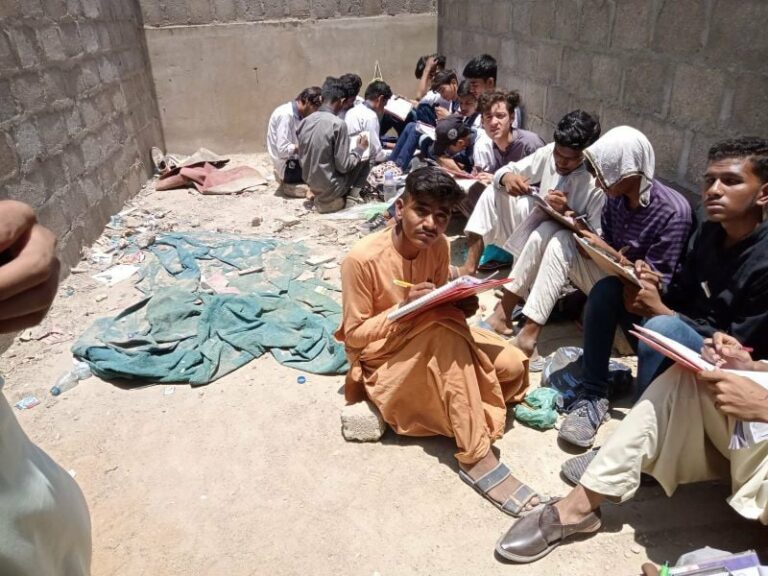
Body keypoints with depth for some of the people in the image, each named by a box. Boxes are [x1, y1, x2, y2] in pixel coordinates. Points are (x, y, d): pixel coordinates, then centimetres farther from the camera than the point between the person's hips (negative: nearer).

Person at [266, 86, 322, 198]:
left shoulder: (296, 114, 7)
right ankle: (291, 185, -2)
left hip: (293, 161, 9)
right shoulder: (286, 114, -20)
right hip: (287, 166, -9)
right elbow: (283, 150, -25)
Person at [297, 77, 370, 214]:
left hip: (311, 184, 7)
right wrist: (360, 149, 1)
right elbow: (343, 166, -17)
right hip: (330, 188, -7)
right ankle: (350, 199, 3)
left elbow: (301, 160, 10)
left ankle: (322, 197, 15)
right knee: (364, 162, 14)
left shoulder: (305, 121, 1)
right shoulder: (338, 124, -19)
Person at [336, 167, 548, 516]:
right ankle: (476, 459, -31)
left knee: (511, 366, -16)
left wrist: (460, 306, -17)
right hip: (383, 356, -5)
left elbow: (441, 304, 7)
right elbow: (354, 334, -17)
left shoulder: (438, 245, -6)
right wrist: (403, 309, -31)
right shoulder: (362, 259, -23)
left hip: (434, 347, 6)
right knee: (442, 330, -37)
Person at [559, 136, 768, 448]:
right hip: (680, 344, 8)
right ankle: (594, 397, -5)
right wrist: (653, 288, -15)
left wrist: (660, 310, -22)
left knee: (663, 327, -37)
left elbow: (738, 349, -21)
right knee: (608, 288, -5)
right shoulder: (708, 232, 0)